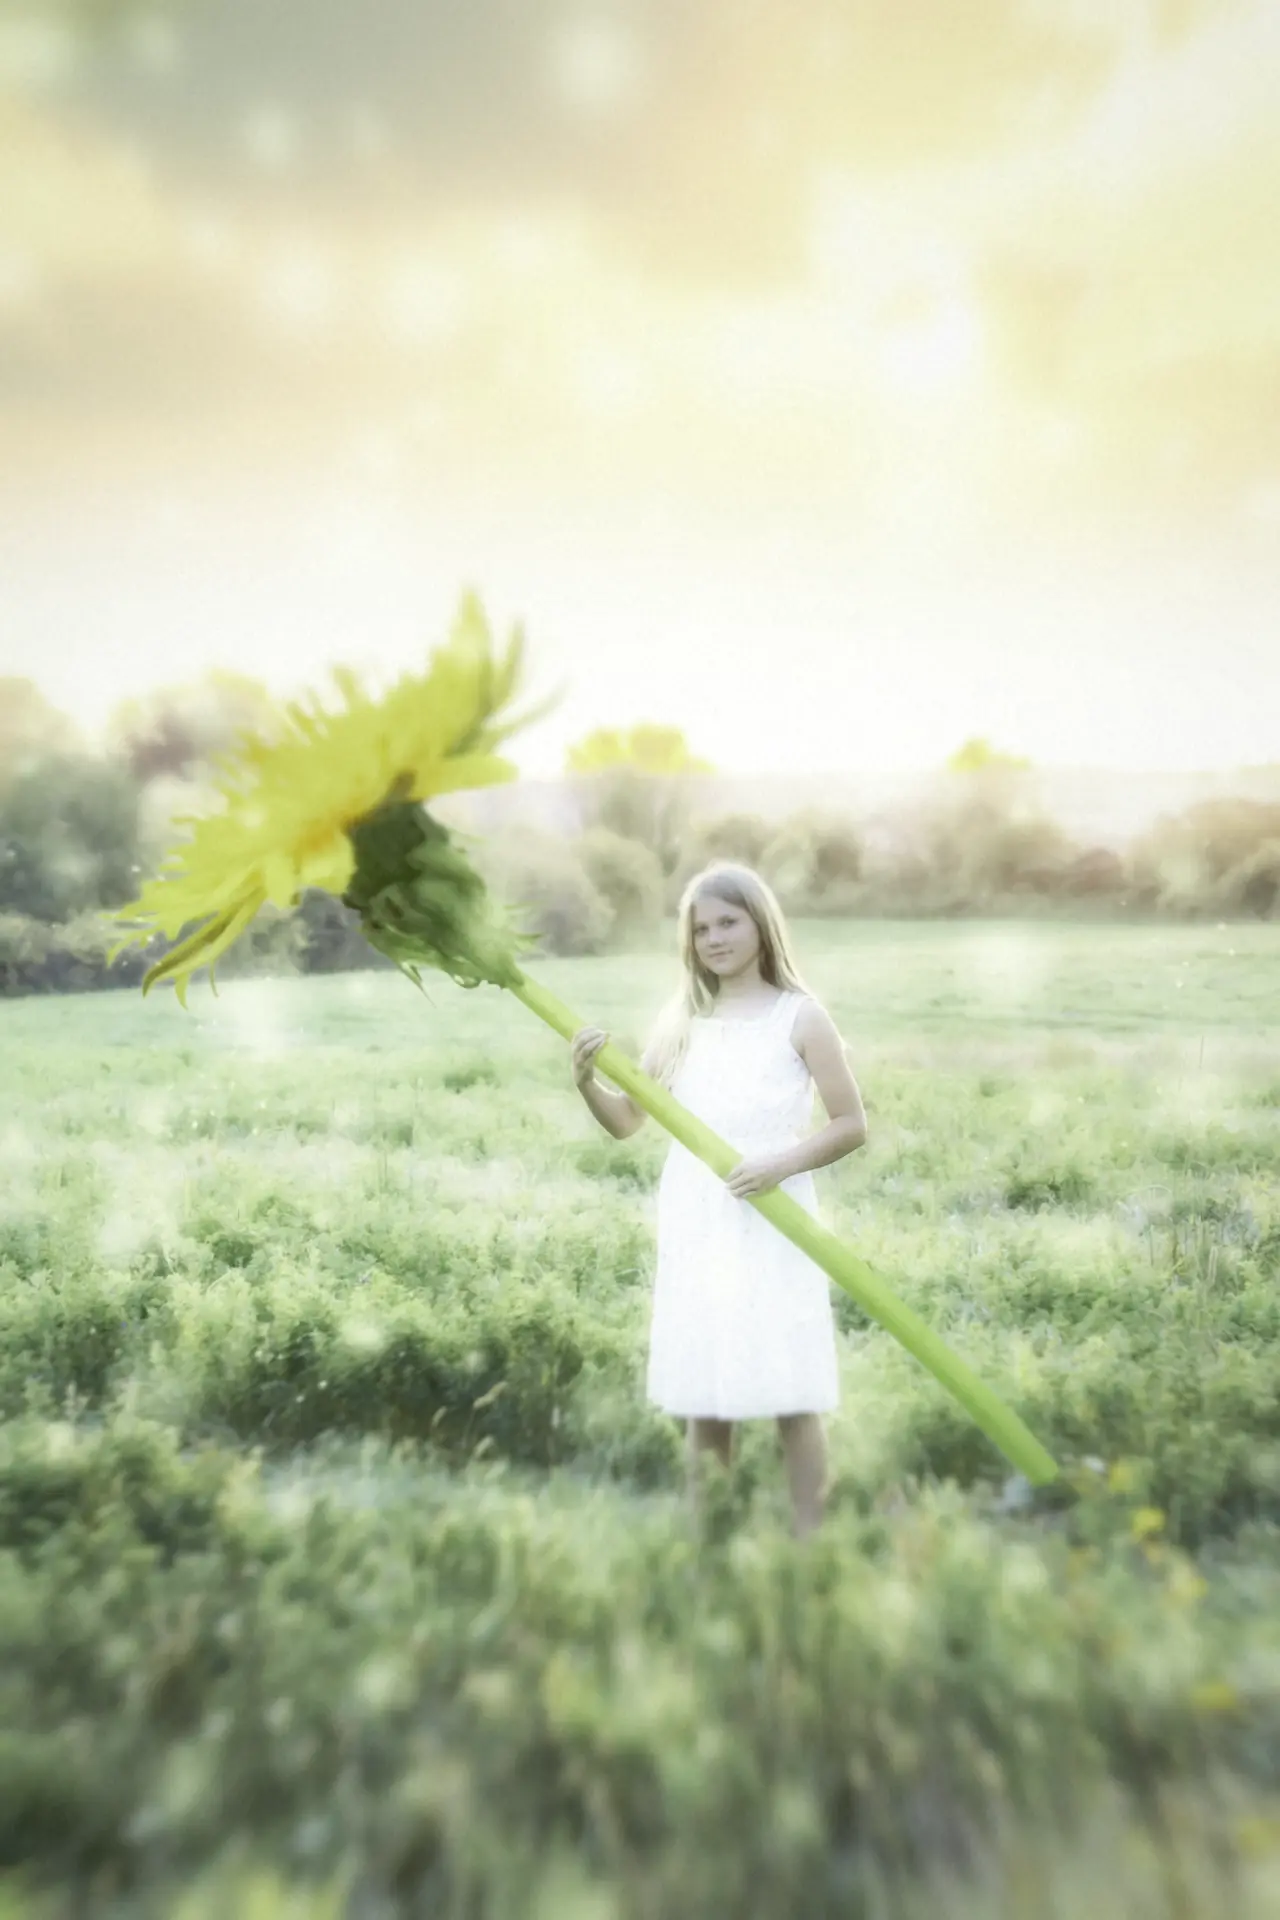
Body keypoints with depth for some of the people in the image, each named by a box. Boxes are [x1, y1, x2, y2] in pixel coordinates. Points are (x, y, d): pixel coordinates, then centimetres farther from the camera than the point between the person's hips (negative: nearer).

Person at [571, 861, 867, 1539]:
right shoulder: (679, 1022, 6)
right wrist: (586, 1082, -14)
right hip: (694, 1229, 4)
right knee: (703, 1399, 10)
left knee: (791, 1400, 1)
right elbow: (627, 1121, 5)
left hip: (772, 1228, -3)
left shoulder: (799, 1017, -4)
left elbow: (852, 1126, -3)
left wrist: (782, 1162, -18)